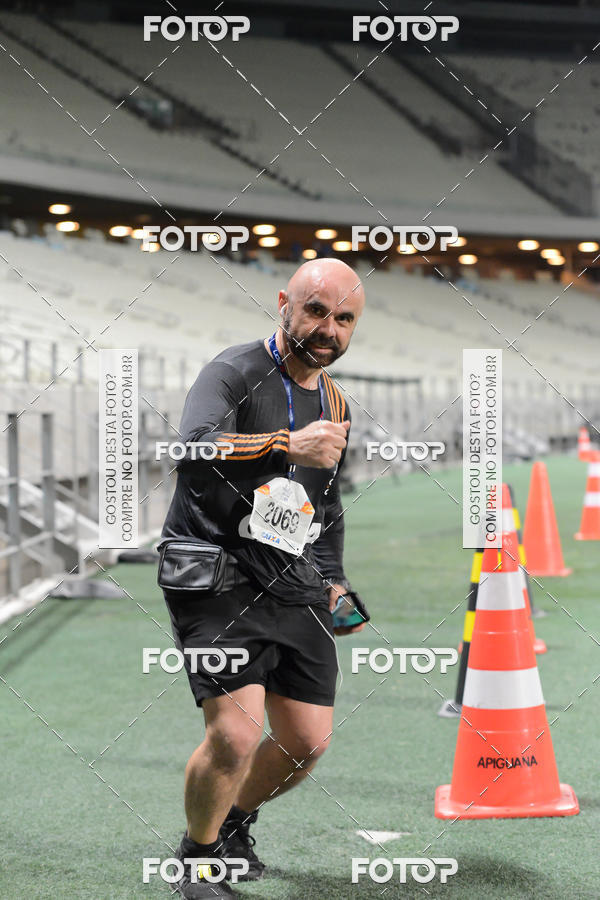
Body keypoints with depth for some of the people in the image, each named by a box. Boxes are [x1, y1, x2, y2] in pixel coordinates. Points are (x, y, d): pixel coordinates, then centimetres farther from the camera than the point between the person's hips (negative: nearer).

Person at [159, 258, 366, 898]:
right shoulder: (235, 372, -9)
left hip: (297, 591, 7)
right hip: (219, 581, -7)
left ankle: (235, 822, 36)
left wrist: (333, 583, 18)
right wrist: (287, 445, -40)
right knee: (237, 734, -18)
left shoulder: (335, 405, 15)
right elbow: (194, 451, -29)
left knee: (308, 741, 6)